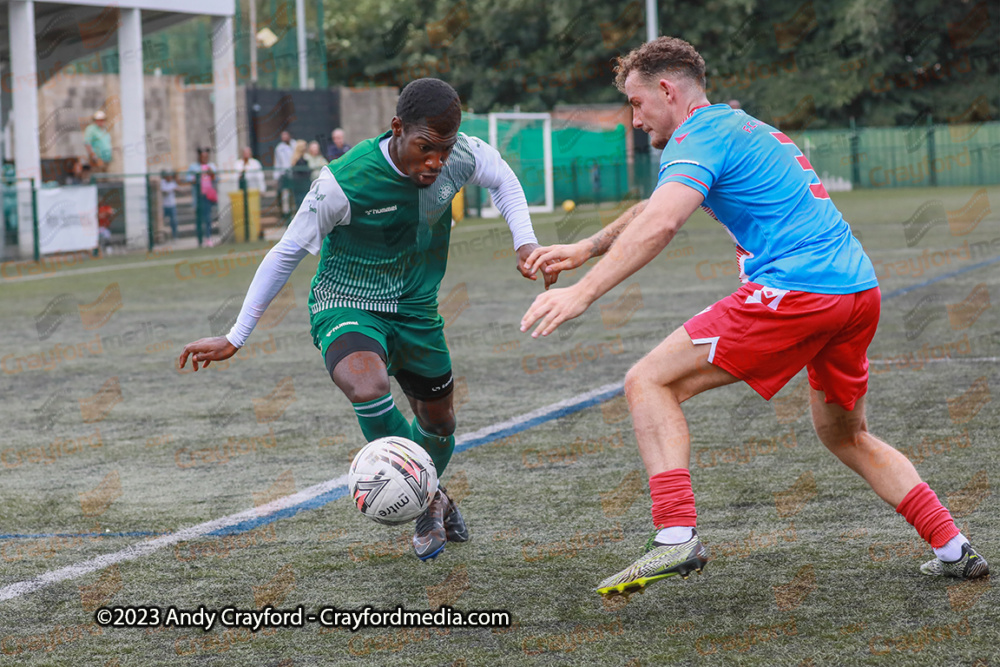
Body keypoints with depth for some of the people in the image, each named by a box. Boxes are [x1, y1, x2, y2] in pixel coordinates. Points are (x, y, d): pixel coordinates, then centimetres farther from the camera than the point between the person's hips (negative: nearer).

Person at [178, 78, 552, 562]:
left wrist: (525, 241, -5)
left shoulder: (461, 156, -17)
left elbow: (502, 178, 9)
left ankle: (427, 499, 53)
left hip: (416, 309, 5)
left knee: (439, 422, 18)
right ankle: (425, 502, -12)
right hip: (346, 306, -5)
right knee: (367, 387, -35)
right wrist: (235, 339, -12)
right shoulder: (344, 183, -28)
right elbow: (287, 253, -15)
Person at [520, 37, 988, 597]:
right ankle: (954, 550, 22)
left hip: (796, 293, -10)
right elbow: (655, 208, 39)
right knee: (845, 435, 28)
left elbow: (660, 225, -21)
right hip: (860, 286, 10)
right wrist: (583, 250, 38)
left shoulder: (700, 135, -3)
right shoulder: (741, 127, 28)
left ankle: (677, 537, -19)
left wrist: (583, 293, -24)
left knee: (649, 383, -5)